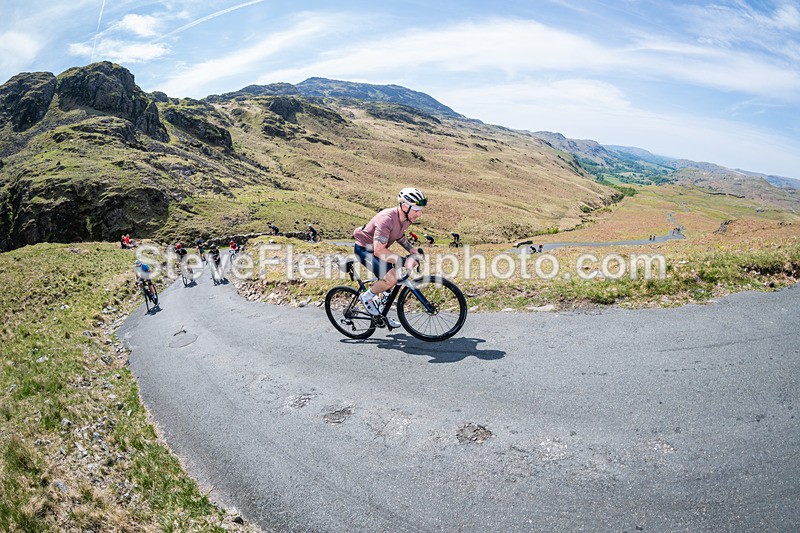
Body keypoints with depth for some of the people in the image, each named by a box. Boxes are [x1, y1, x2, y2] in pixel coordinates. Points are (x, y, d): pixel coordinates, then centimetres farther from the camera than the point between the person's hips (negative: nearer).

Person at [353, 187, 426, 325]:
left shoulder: (406, 218, -8)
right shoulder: (386, 219, -35)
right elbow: (378, 250, -40)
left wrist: (413, 251, 3)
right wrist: (403, 262, -40)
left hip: (378, 249, 9)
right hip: (364, 249, -9)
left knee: (387, 284, 13)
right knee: (391, 278, -25)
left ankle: (381, 314, 32)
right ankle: (367, 297, -1)